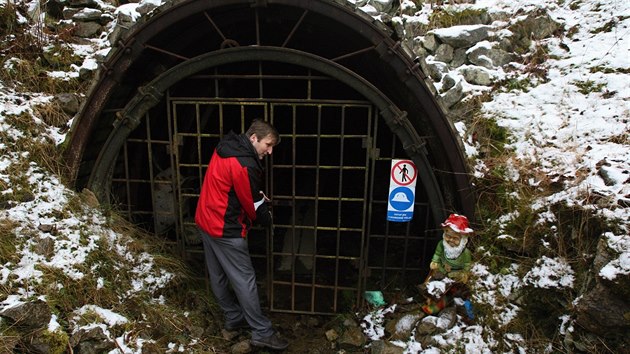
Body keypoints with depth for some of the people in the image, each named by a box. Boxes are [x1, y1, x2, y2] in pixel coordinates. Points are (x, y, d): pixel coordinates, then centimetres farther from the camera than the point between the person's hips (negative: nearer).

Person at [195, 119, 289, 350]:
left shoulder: (225, 148, 6)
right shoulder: (245, 165, -24)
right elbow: (254, 205, -15)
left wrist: (258, 195, 5)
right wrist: (267, 218, 4)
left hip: (206, 221, 10)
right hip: (225, 229, -10)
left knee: (218, 276, 18)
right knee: (244, 280, -1)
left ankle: (233, 318, 35)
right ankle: (262, 333, 10)